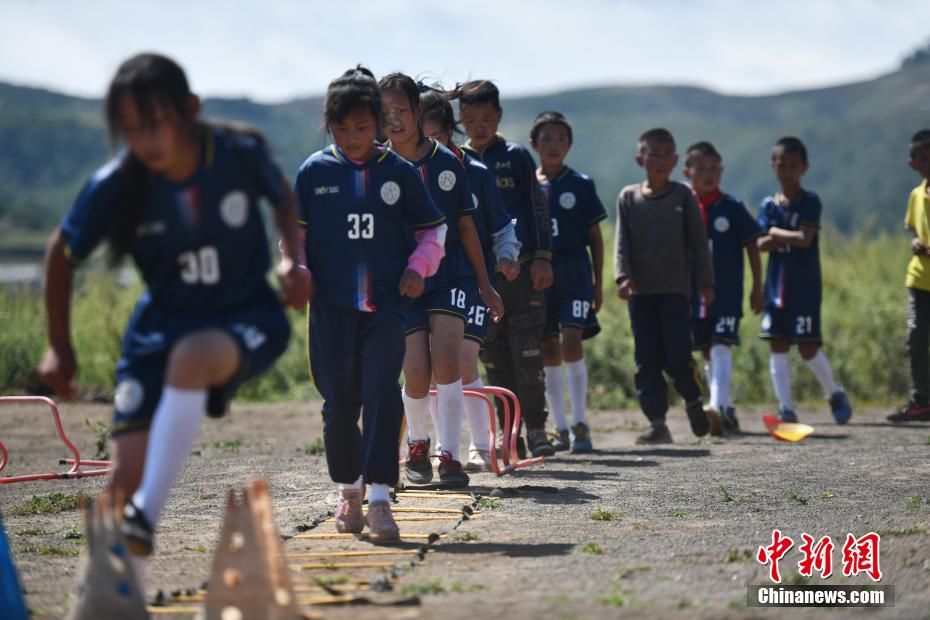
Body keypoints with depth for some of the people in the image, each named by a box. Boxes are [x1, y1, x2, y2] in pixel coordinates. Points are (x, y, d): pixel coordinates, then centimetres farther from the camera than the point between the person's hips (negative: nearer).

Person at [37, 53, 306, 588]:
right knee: (128, 472, -11)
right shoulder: (116, 186, -17)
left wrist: (293, 259, -10)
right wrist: (60, 347, 7)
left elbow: (283, 199, 7)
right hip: (164, 319, 2)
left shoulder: (242, 155, -17)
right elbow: (63, 255, 2)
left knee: (192, 356, -37)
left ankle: (145, 520, -33)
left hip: (249, 315, -2)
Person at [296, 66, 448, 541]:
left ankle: (379, 496, -12)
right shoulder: (315, 171, 5)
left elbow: (433, 227, 13)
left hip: (386, 304, -1)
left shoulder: (399, 172, 5)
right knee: (339, 400, 6)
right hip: (332, 305, 1)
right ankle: (349, 489, 25)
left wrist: (419, 266, -3)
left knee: (382, 395, -12)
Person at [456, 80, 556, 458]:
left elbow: (537, 208, 5)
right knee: (494, 359, 3)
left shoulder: (516, 157, 4)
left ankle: (535, 427, -1)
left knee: (527, 352, -8)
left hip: (522, 270, -2)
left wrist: (543, 256, -4)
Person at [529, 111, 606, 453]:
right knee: (548, 352, 4)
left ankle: (580, 425, -5)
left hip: (574, 271, -2)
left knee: (571, 345, -13)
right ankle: (560, 428, 11)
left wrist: (598, 284, 3)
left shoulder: (580, 185, 3)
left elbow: (595, 237, 6)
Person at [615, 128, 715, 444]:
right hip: (641, 291, 2)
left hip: (675, 289, -2)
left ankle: (693, 400, 18)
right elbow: (622, 242, 3)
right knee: (647, 361, 0)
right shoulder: (628, 197, 6)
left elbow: (697, 240, 6)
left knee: (678, 357, -10)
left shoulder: (682, 195, 4)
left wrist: (705, 281, 2)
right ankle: (658, 423, 4)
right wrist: (623, 276, -12)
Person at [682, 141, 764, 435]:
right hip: (694, 295, 4)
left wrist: (757, 288, -1)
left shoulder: (732, 207, -2)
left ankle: (720, 406, -27)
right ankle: (726, 413, 19)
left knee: (721, 348, -17)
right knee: (707, 353, 9)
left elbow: (752, 247, 2)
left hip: (727, 293, -4)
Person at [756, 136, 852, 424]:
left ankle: (835, 394, 20)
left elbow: (805, 238, -16)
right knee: (778, 346, 0)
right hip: (776, 285, 4)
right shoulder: (769, 204, 7)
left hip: (805, 287, -4)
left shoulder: (810, 202, -3)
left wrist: (776, 233, -6)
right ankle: (786, 407, 5)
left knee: (808, 347, -2)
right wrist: (791, 238, -16)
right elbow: (761, 244, -3)